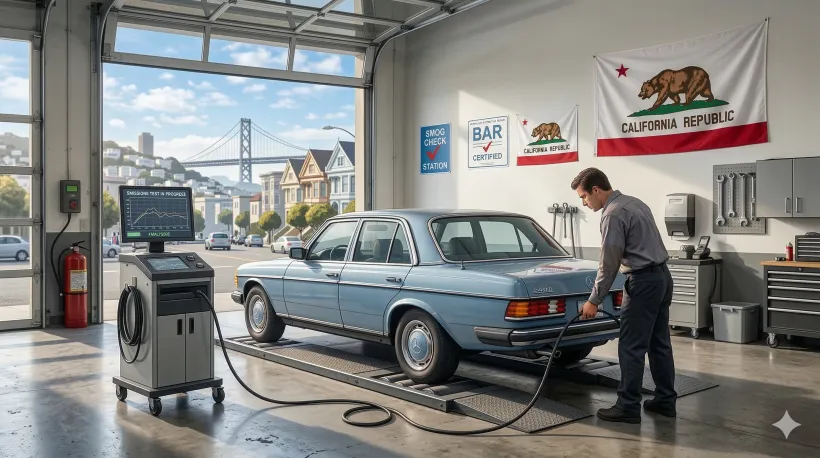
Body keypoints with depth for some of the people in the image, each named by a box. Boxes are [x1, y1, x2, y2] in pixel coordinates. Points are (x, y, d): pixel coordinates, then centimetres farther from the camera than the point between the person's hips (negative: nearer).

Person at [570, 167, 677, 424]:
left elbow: (609, 263, -14)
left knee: (632, 347, -4)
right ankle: (665, 400, 20)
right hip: (662, 276, 10)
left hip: (643, 281, -10)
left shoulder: (613, 214, -15)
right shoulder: (634, 203, 14)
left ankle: (628, 407, 1)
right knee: (659, 343, 13)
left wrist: (594, 300, -6)